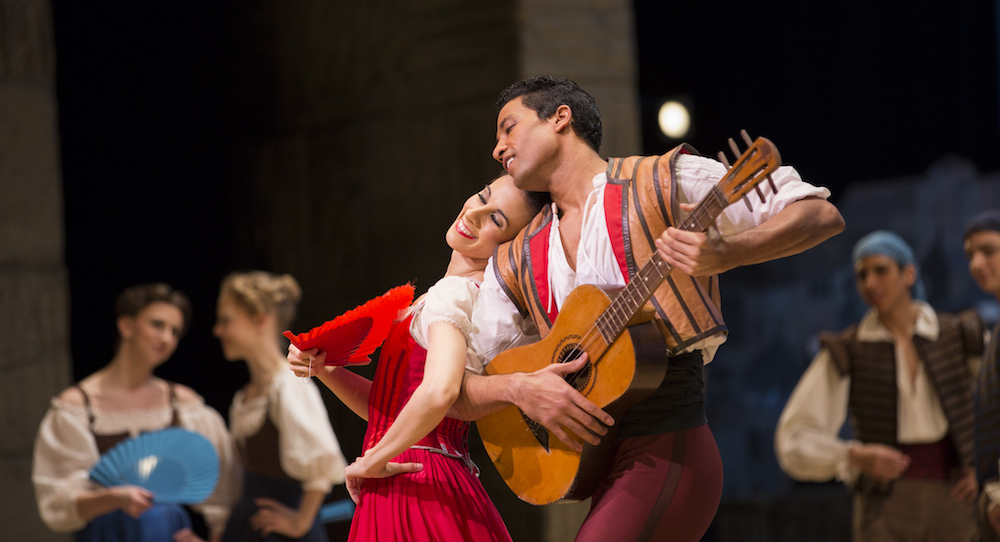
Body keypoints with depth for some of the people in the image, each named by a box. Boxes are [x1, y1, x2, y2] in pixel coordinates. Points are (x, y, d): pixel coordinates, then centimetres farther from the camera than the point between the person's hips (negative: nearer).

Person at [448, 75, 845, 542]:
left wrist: (725, 255, -23)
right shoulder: (514, 263, 15)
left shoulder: (664, 182, -1)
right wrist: (518, 388, -9)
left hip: (668, 452, -7)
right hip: (601, 463, 7)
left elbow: (821, 215, -5)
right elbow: (457, 392, 14)